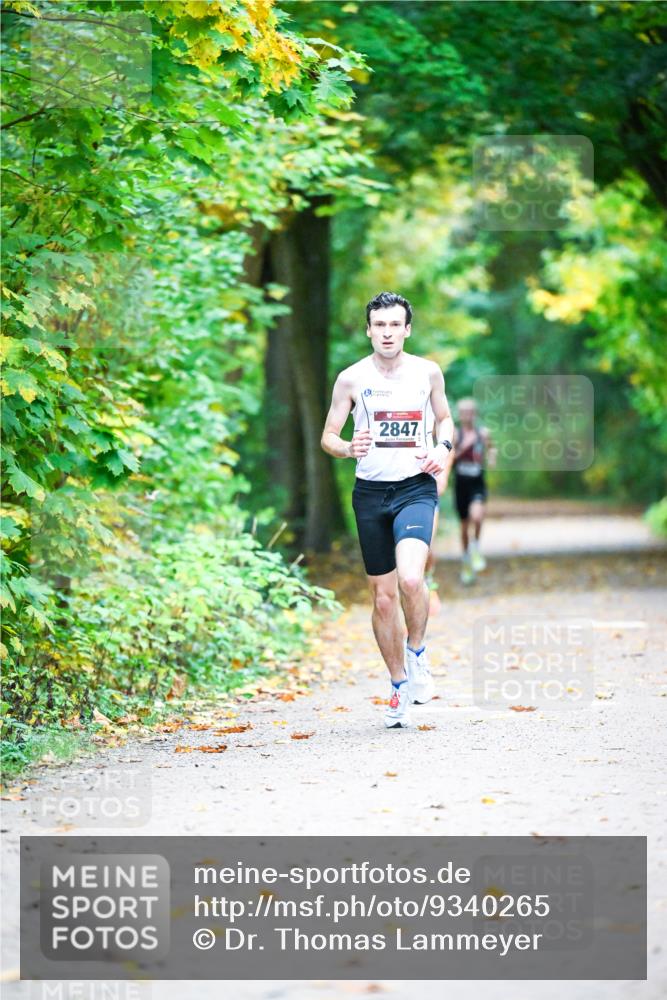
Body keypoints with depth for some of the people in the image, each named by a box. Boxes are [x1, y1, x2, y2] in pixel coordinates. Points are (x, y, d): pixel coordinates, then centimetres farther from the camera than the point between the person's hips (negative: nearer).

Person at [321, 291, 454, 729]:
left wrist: (443, 448, -2)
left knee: (410, 578, -25)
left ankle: (417, 653, 3)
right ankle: (400, 688, 21)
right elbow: (328, 436, 4)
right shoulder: (352, 378, 0)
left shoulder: (428, 372, 2)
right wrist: (348, 448, -18)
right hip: (371, 492, 1)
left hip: (416, 488, -1)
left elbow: (444, 418, 18)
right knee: (383, 595, 6)